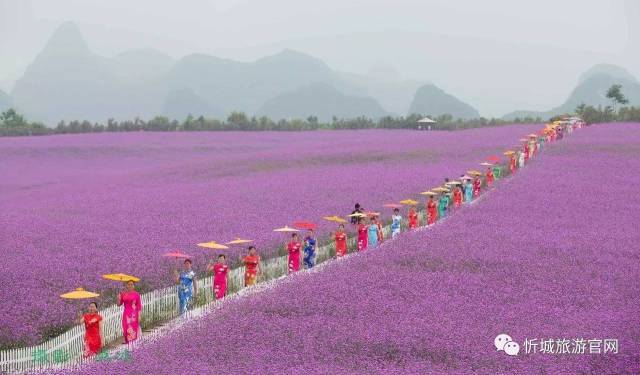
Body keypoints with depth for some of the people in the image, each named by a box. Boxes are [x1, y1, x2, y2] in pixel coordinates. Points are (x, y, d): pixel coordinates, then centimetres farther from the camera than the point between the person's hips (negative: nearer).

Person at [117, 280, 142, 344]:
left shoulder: (136, 294, -3)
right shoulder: (123, 294, 6)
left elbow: (139, 305, -3)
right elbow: (119, 304, 10)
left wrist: (139, 315, -8)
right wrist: (119, 299, -10)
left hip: (134, 314, -3)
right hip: (126, 314, 3)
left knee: (133, 330, -7)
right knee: (126, 330, 0)